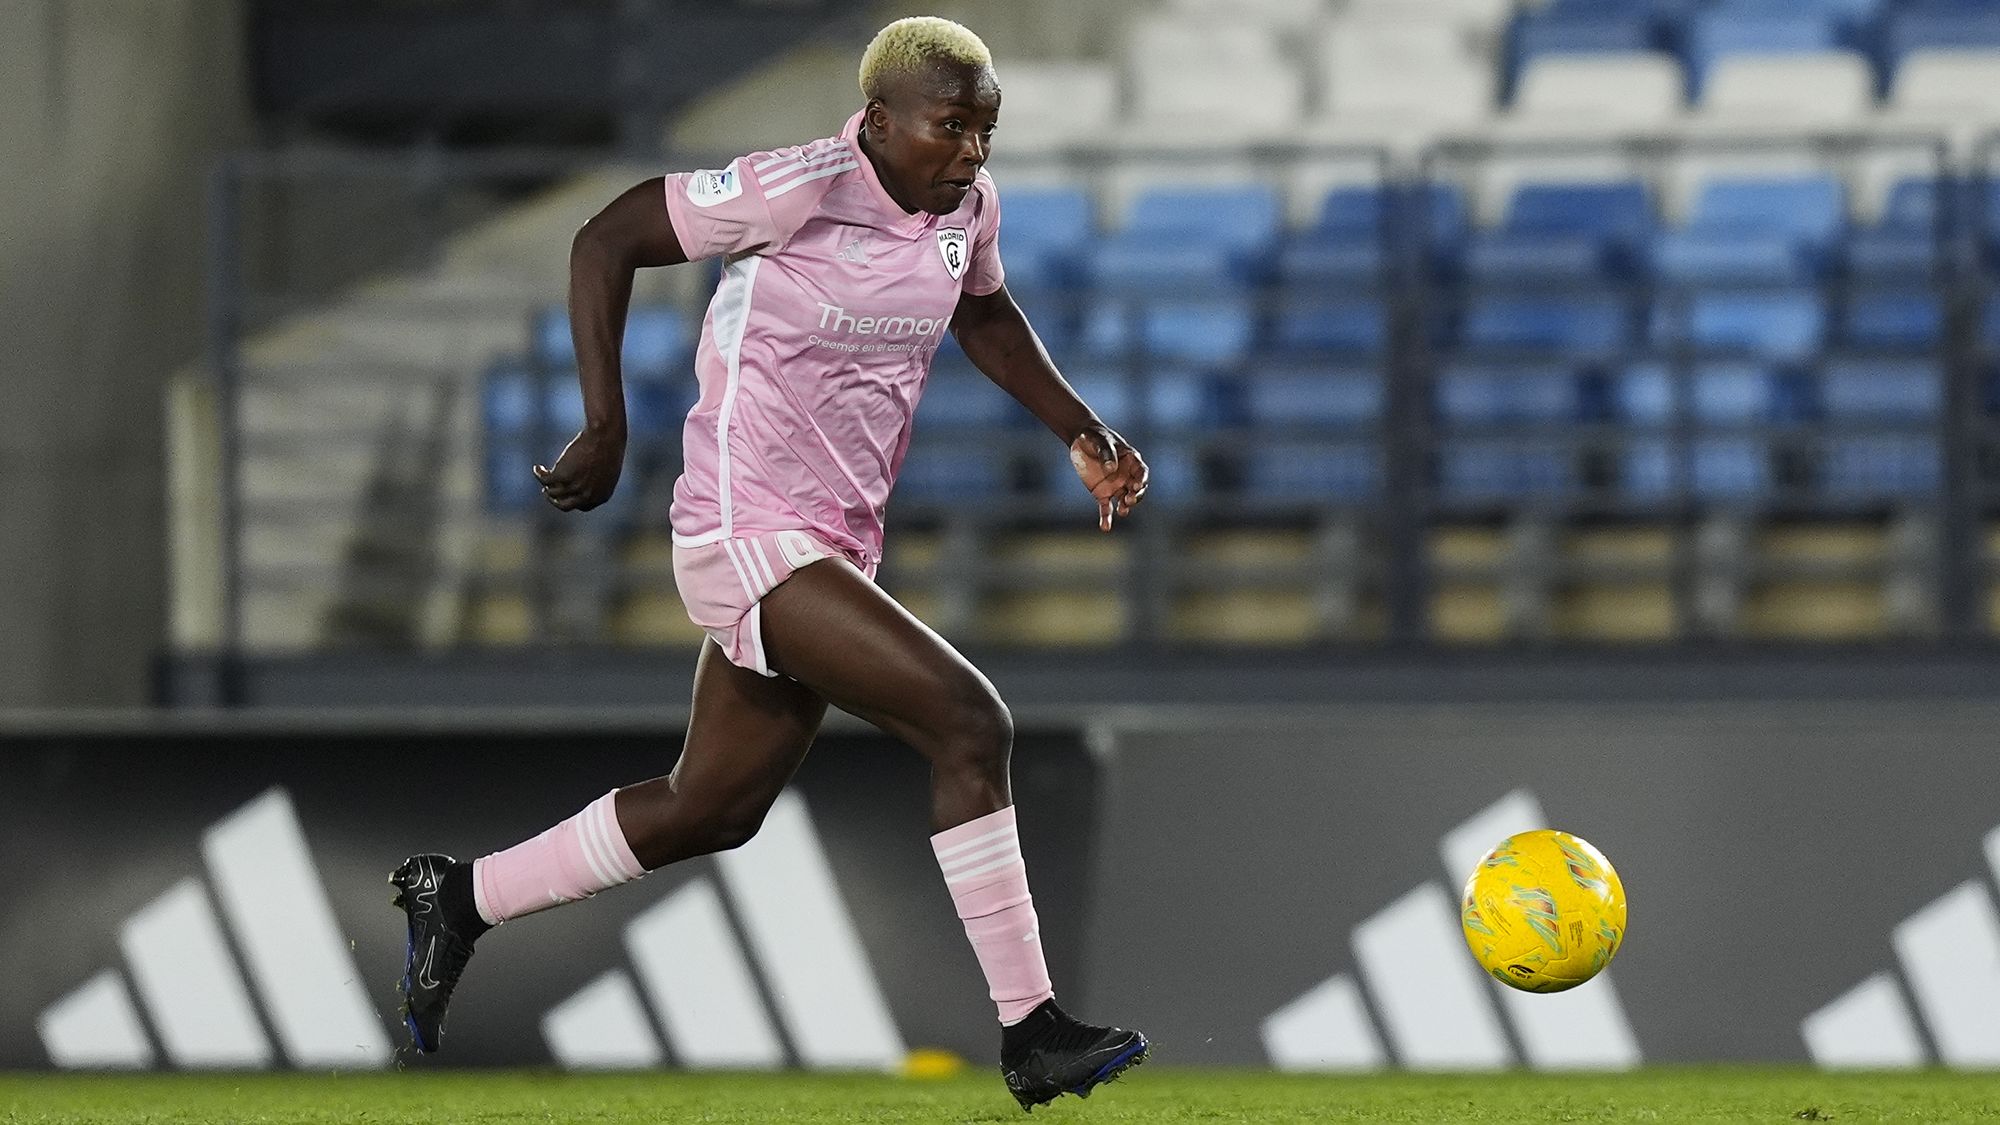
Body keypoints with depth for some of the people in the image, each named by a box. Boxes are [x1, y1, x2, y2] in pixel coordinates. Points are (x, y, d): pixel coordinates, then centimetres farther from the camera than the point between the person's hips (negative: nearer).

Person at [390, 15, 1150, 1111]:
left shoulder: (969, 207, 3)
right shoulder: (799, 191, -19)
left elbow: (982, 316, 26)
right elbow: (607, 239, -11)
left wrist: (1081, 431, 14)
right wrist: (606, 428, -14)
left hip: (835, 546, 9)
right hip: (750, 537, -9)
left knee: (711, 813, 19)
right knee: (967, 720, -19)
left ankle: (459, 898, 36)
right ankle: (1030, 1036, -14)